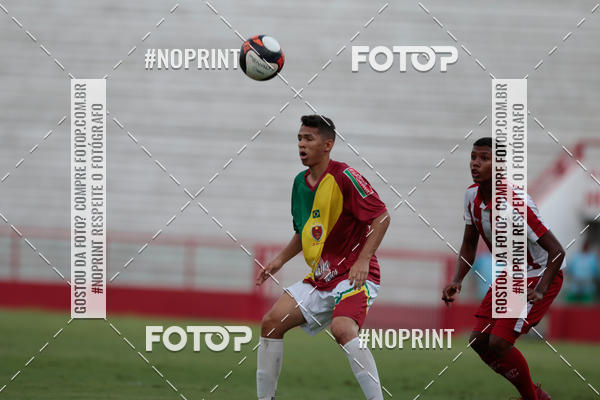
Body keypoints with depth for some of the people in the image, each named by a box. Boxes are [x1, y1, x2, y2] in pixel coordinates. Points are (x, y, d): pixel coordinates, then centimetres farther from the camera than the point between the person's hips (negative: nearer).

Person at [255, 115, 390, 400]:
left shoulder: (344, 177, -14)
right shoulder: (300, 182, 10)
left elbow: (382, 216, -18)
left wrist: (363, 260, -26)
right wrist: (281, 259, 13)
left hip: (354, 276, -8)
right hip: (319, 277, 8)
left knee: (342, 330, -32)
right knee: (271, 322, -1)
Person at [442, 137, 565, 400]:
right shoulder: (472, 196, -5)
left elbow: (556, 251, -29)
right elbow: (469, 244, 10)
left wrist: (538, 291, -39)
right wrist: (457, 281, -4)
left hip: (540, 277, -8)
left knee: (499, 343, -19)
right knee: (479, 342, 2)